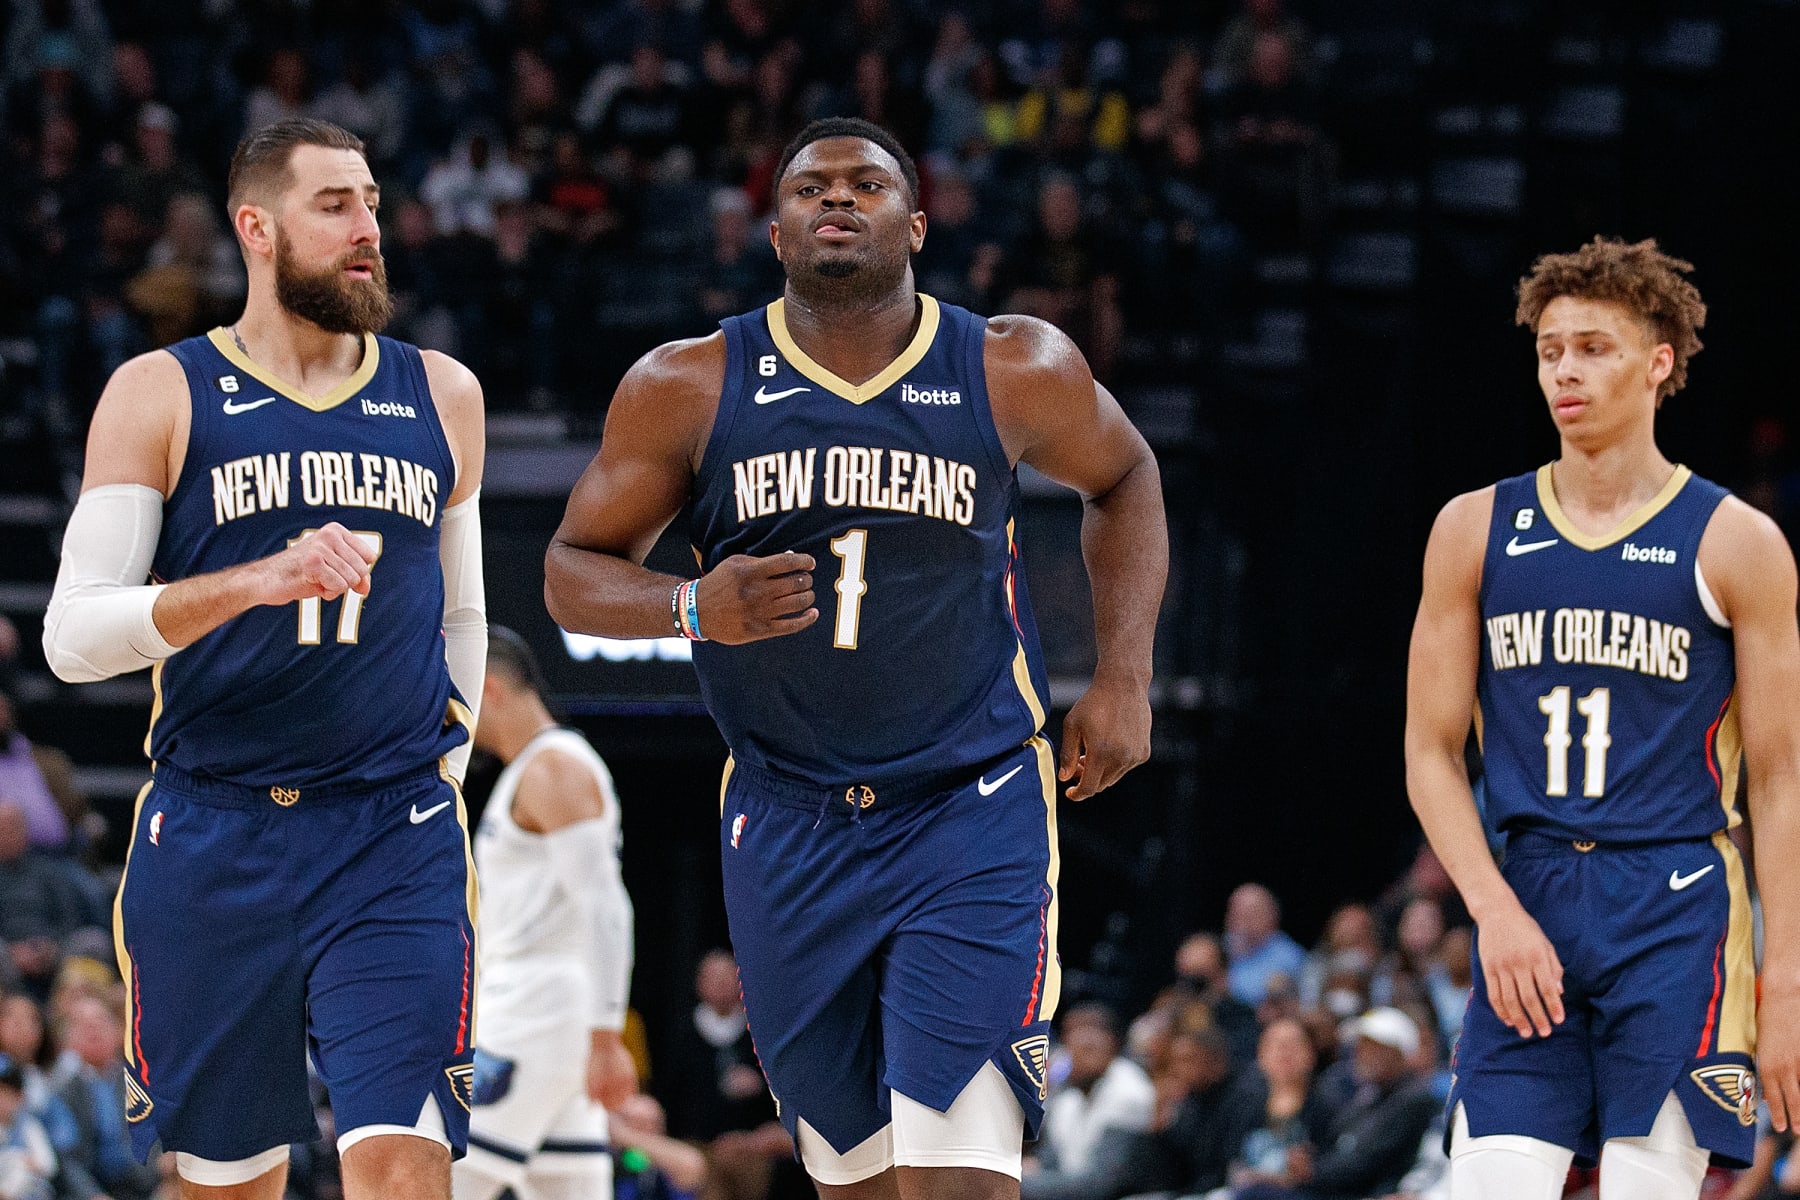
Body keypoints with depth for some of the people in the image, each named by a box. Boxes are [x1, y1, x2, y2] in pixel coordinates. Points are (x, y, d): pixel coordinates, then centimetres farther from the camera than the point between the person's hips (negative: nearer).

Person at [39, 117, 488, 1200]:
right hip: (212, 842, -1)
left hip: (394, 843, 1)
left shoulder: (441, 397, 12)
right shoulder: (163, 397, 1)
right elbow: (73, 635, -8)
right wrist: (258, 581, -20)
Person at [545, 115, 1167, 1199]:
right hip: (789, 828, 2)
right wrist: (695, 608, -17)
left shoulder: (1016, 371, -3)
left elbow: (1123, 477, 17)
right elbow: (575, 572, 4)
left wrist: (1125, 679, 7)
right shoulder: (689, 389, -3)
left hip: (972, 819, -2)